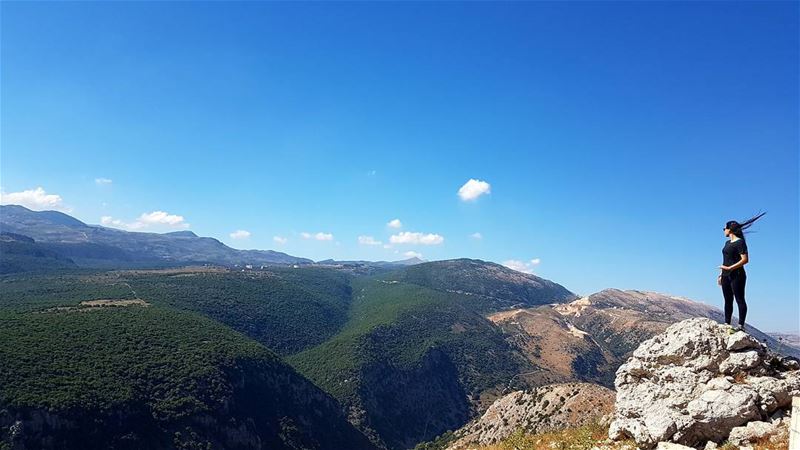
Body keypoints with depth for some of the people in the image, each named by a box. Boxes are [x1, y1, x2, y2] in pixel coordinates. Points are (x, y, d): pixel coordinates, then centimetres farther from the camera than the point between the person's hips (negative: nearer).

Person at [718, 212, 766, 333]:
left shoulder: (740, 242, -9)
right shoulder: (727, 243, 17)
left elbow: (745, 259, -17)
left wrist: (729, 268, -20)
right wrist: (721, 274, 18)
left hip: (737, 275, -9)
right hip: (726, 276, 9)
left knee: (740, 300, -6)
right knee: (728, 301, 9)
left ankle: (741, 325, -6)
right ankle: (727, 324, 12)